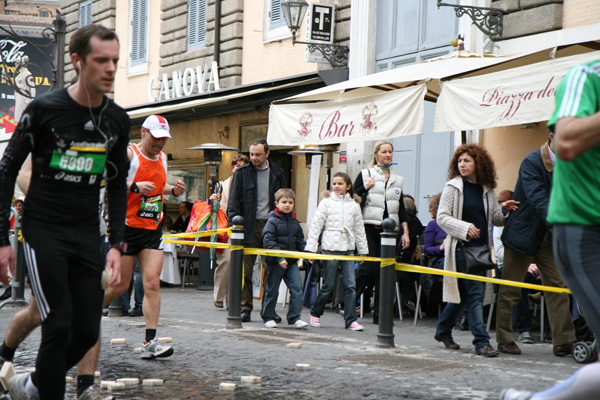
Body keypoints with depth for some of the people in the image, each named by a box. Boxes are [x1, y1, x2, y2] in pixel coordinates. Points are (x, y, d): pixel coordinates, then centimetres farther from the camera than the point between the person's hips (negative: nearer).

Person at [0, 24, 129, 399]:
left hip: (87, 233, 5)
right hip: (43, 230, -5)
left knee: (88, 331, 1)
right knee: (59, 327, -12)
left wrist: (117, 244, 5)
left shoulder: (118, 119, 5)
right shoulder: (45, 108, -10)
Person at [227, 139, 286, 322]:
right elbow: (234, 199, 2)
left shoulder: (277, 173, 10)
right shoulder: (242, 173, 5)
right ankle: (245, 309, 4)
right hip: (249, 227, -1)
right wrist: (234, 222, -13)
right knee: (245, 271, -3)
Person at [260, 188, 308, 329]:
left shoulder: (294, 222, 10)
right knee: (272, 290, 6)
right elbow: (268, 241, -16)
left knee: (297, 288, -4)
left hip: (291, 262, 5)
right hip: (275, 263, -5)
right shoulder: (272, 221, -8)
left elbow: (300, 241, 18)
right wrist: (279, 258, -22)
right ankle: (268, 317, 20)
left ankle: (294, 318, 3)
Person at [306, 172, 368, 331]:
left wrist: (363, 250, 18)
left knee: (350, 285, -4)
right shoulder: (326, 203, 2)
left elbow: (359, 229, 18)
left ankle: (351, 320, -2)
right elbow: (316, 226, 1)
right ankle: (315, 313, 22)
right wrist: (310, 248, -3)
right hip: (330, 248, -3)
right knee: (328, 286, 1)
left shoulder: (353, 205, 11)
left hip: (348, 248, 3)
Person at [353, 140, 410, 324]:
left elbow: (401, 207, 17)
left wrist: (405, 231, 10)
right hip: (369, 228, -4)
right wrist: (365, 187, -12)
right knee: (369, 269, -13)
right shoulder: (365, 175, 5)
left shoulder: (397, 179, 17)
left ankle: (379, 314, 6)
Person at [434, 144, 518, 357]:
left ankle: (443, 330, 31)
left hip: (482, 247, 5)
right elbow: (442, 217, -6)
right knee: (475, 293, -11)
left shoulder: (487, 190, 11)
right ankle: (481, 341, -9)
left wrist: (504, 210, -6)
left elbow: (495, 218, 16)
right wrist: (465, 228, -19)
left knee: (463, 293, 13)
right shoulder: (453, 187, -2)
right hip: (461, 247, -5)